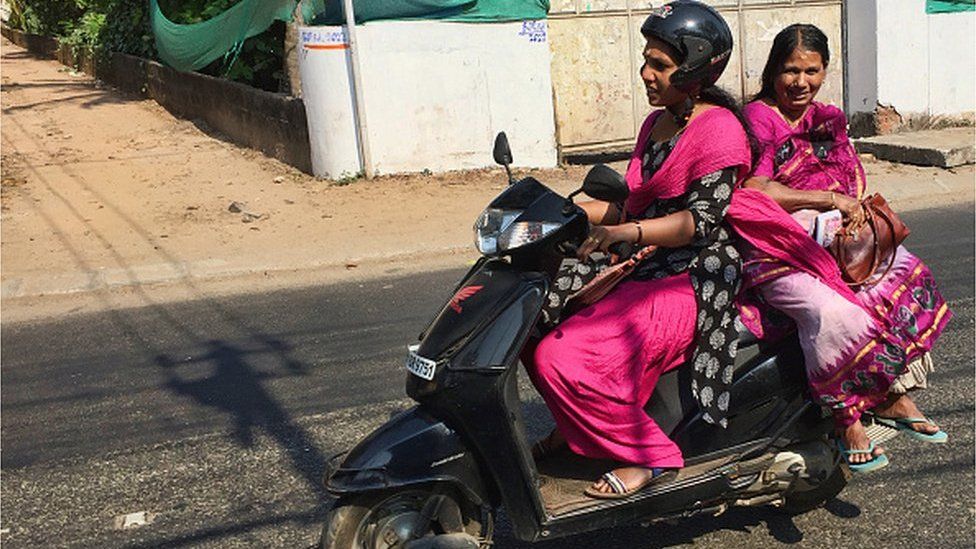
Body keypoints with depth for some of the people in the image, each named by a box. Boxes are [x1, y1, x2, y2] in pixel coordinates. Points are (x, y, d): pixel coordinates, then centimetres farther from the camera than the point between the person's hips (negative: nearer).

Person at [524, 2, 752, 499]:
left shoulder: (719, 129, -12)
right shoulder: (657, 123, 15)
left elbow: (701, 220, -20)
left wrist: (624, 232, -34)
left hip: (691, 284, -9)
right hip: (644, 272, 9)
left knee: (561, 357, -23)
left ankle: (651, 454, -6)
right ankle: (578, 426, 17)